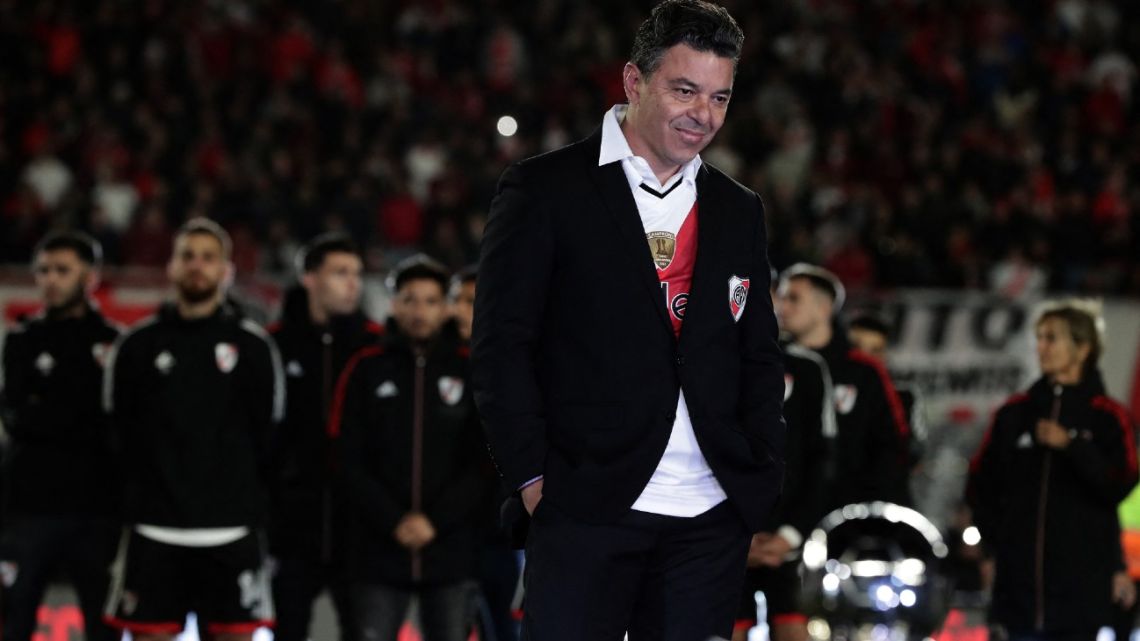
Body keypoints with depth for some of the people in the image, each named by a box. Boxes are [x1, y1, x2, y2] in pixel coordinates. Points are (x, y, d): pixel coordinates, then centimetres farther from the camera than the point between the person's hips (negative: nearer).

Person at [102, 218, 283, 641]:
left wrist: (250, 504, 2)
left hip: (231, 528, 0)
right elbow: (120, 433, 8)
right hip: (154, 528, 0)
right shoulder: (137, 347, 7)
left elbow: (268, 437, 7)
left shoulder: (253, 346, 6)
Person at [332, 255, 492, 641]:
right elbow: (351, 461, 1)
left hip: (453, 549, 0)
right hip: (378, 551, 0)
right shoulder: (366, 370, 5)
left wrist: (436, 520, -10)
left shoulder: (469, 370, 6)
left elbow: (483, 463, 1)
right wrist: (393, 521, -11)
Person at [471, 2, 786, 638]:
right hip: (585, 509, -4)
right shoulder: (544, 191, 0)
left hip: (712, 518, 4)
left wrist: (763, 479, 5)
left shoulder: (739, 211, 16)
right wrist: (531, 476, -9)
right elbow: (501, 342, -3)